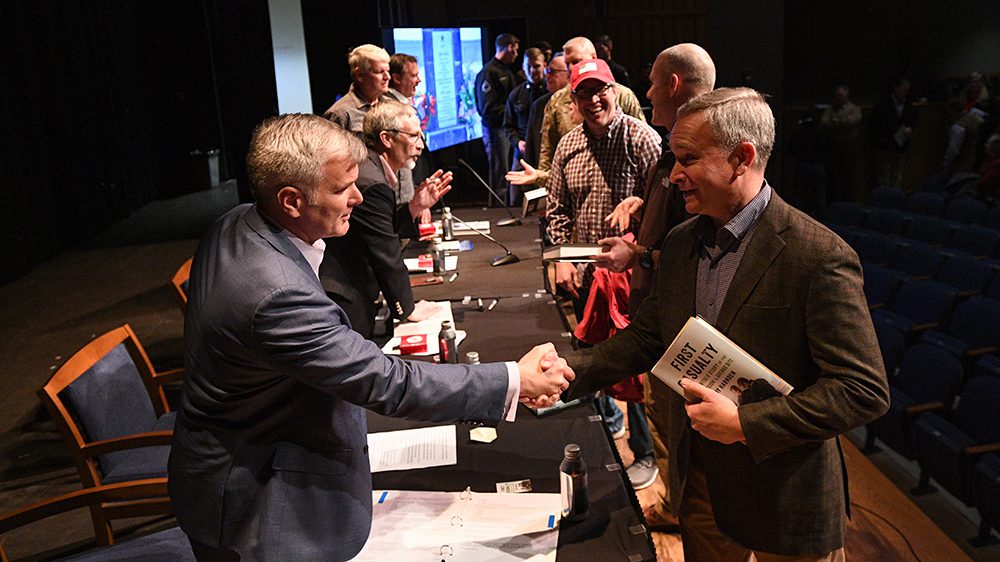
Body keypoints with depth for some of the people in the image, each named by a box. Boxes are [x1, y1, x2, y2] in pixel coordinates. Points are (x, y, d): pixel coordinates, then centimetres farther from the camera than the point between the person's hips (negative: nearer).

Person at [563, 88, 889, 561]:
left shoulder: (820, 257, -21)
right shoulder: (680, 243, 1)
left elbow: (864, 390, -21)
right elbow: (646, 336, 7)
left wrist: (744, 422, -25)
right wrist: (569, 370, -7)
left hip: (784, 500, -5)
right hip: (697, 482, 6)